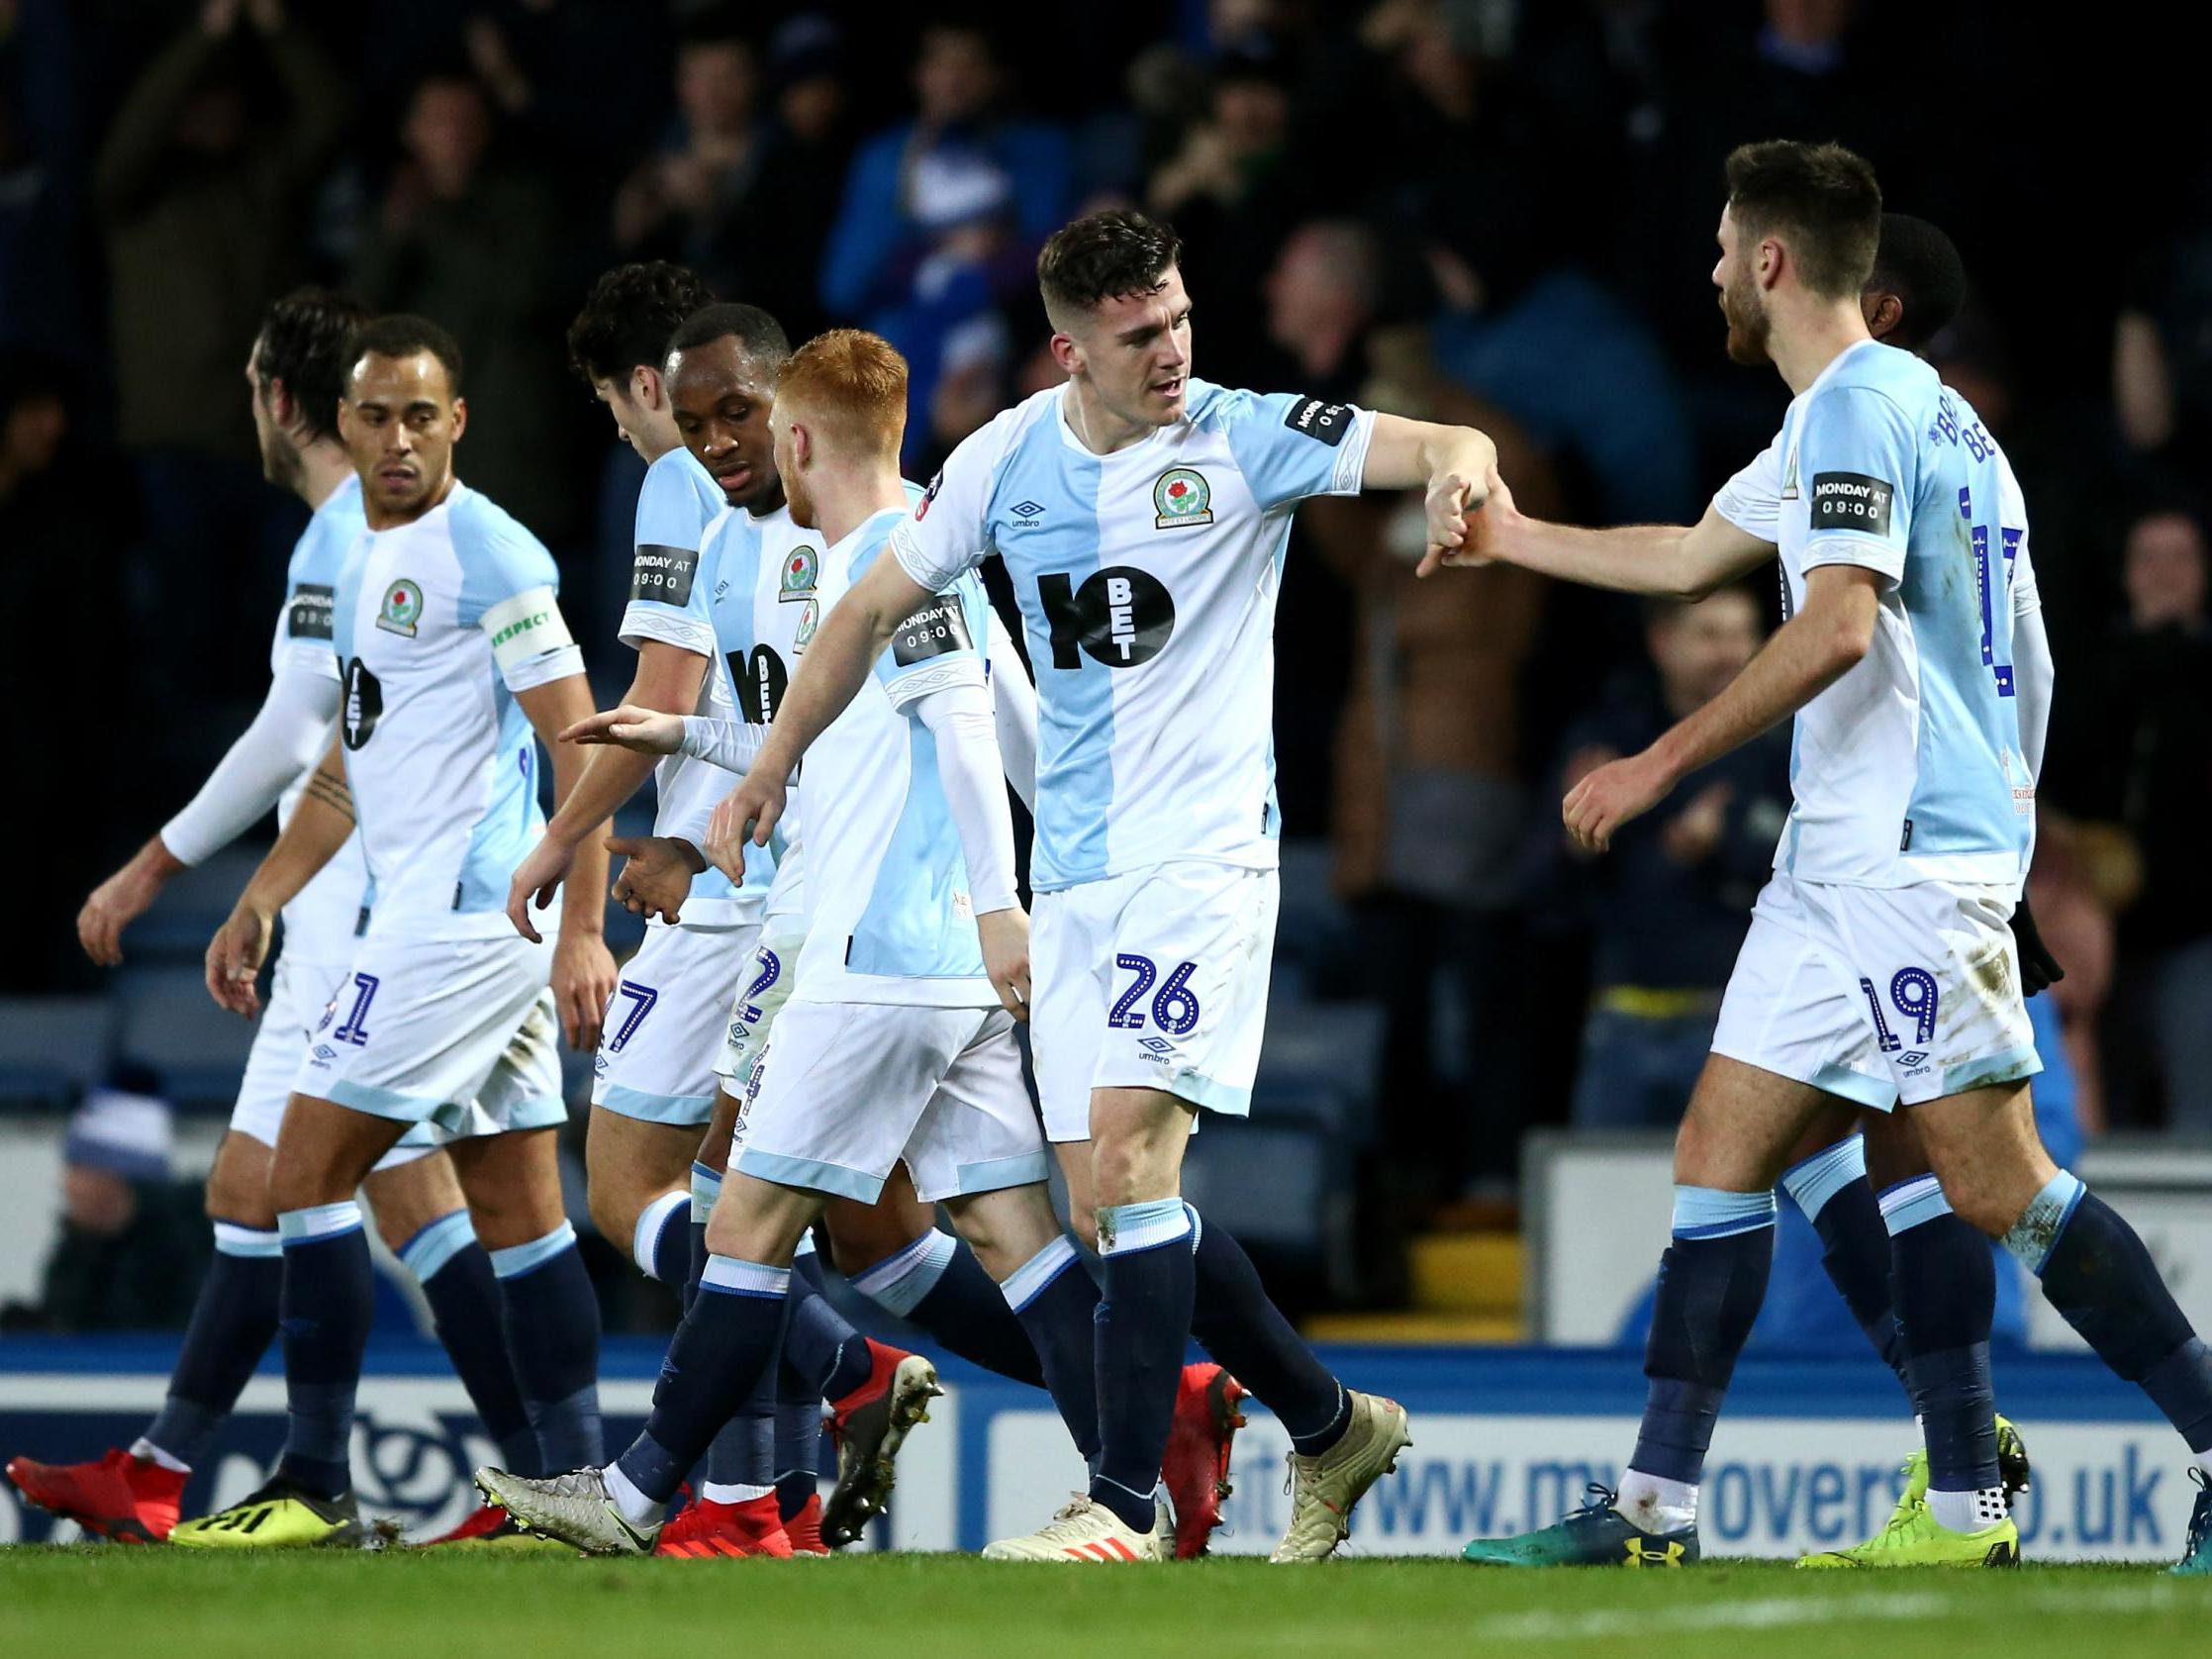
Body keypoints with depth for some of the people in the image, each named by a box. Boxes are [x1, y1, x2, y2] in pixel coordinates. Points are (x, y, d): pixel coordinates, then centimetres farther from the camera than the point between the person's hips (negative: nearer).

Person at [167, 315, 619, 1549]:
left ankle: (317, 1486, -6)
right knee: (516, 1208, 7)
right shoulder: (368, 563, 18)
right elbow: (354, 767, 28)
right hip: (471, 920, 10)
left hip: (463, 914, -10)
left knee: (309, 1172, -8)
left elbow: (579, 743, -15)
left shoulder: (487, 555, -11)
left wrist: (584, 928, -22)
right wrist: (260, 905, 25)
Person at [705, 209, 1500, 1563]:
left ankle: (1126, 1502, -19)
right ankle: (1334, 1427, 22)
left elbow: (1440, 447, -17)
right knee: (1111, 1207, 5)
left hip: (1203, 854, -6)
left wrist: (1454, 469, -41)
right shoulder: (1009, 463, 5)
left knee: (1126, 1154, -20)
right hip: (1073, 875, 6)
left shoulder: (1243, 439, -7)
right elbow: (876, 611, 18)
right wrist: (771, 771, 22)